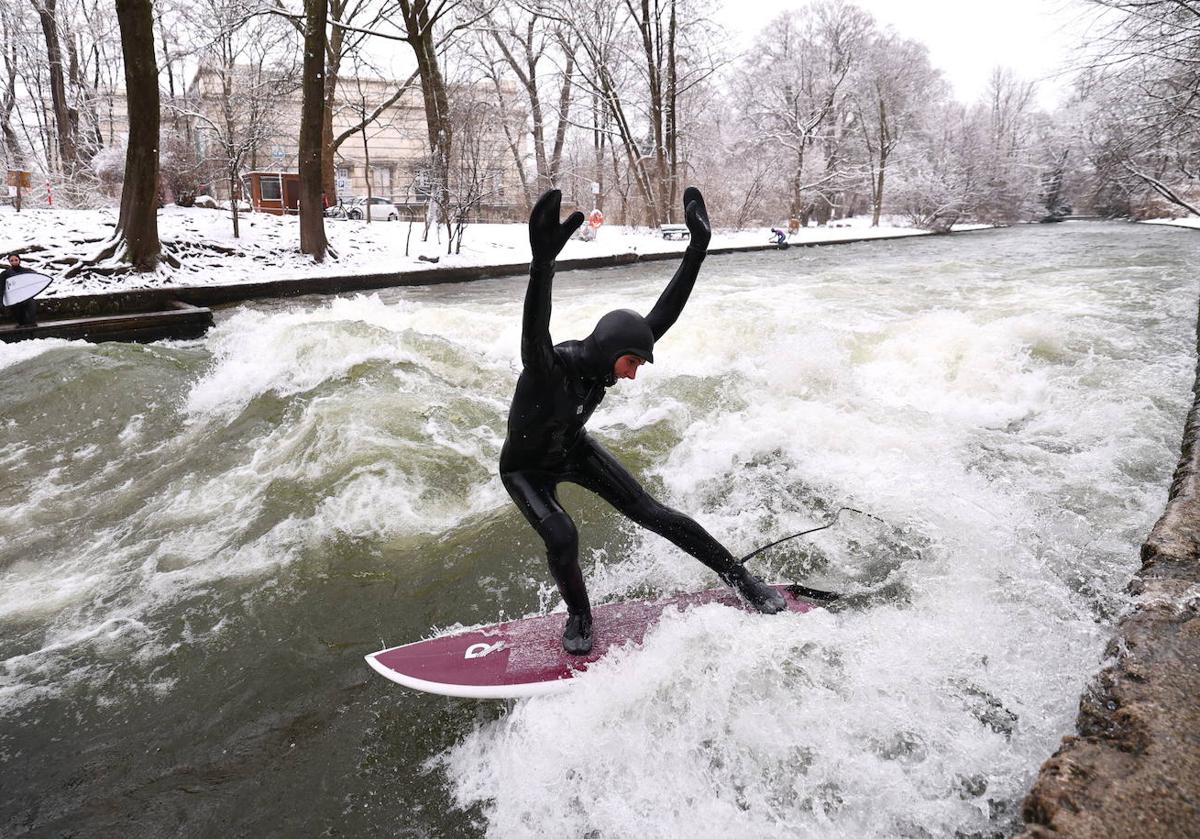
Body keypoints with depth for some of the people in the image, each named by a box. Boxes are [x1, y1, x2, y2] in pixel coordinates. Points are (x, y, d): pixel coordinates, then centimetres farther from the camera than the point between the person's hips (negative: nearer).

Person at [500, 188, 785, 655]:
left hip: (574, 450, 4)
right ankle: (578, 617, 5)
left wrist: (698, 247, -22)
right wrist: (543, 262, -80)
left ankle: (740, 579, 8)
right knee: (561, 537, -27)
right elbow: (534, 331, -63)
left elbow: (664, 315, -17)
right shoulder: (547, 367, -39)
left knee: (650, 513, -2)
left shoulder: (606, 357, -22)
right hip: (526, 468, -4)